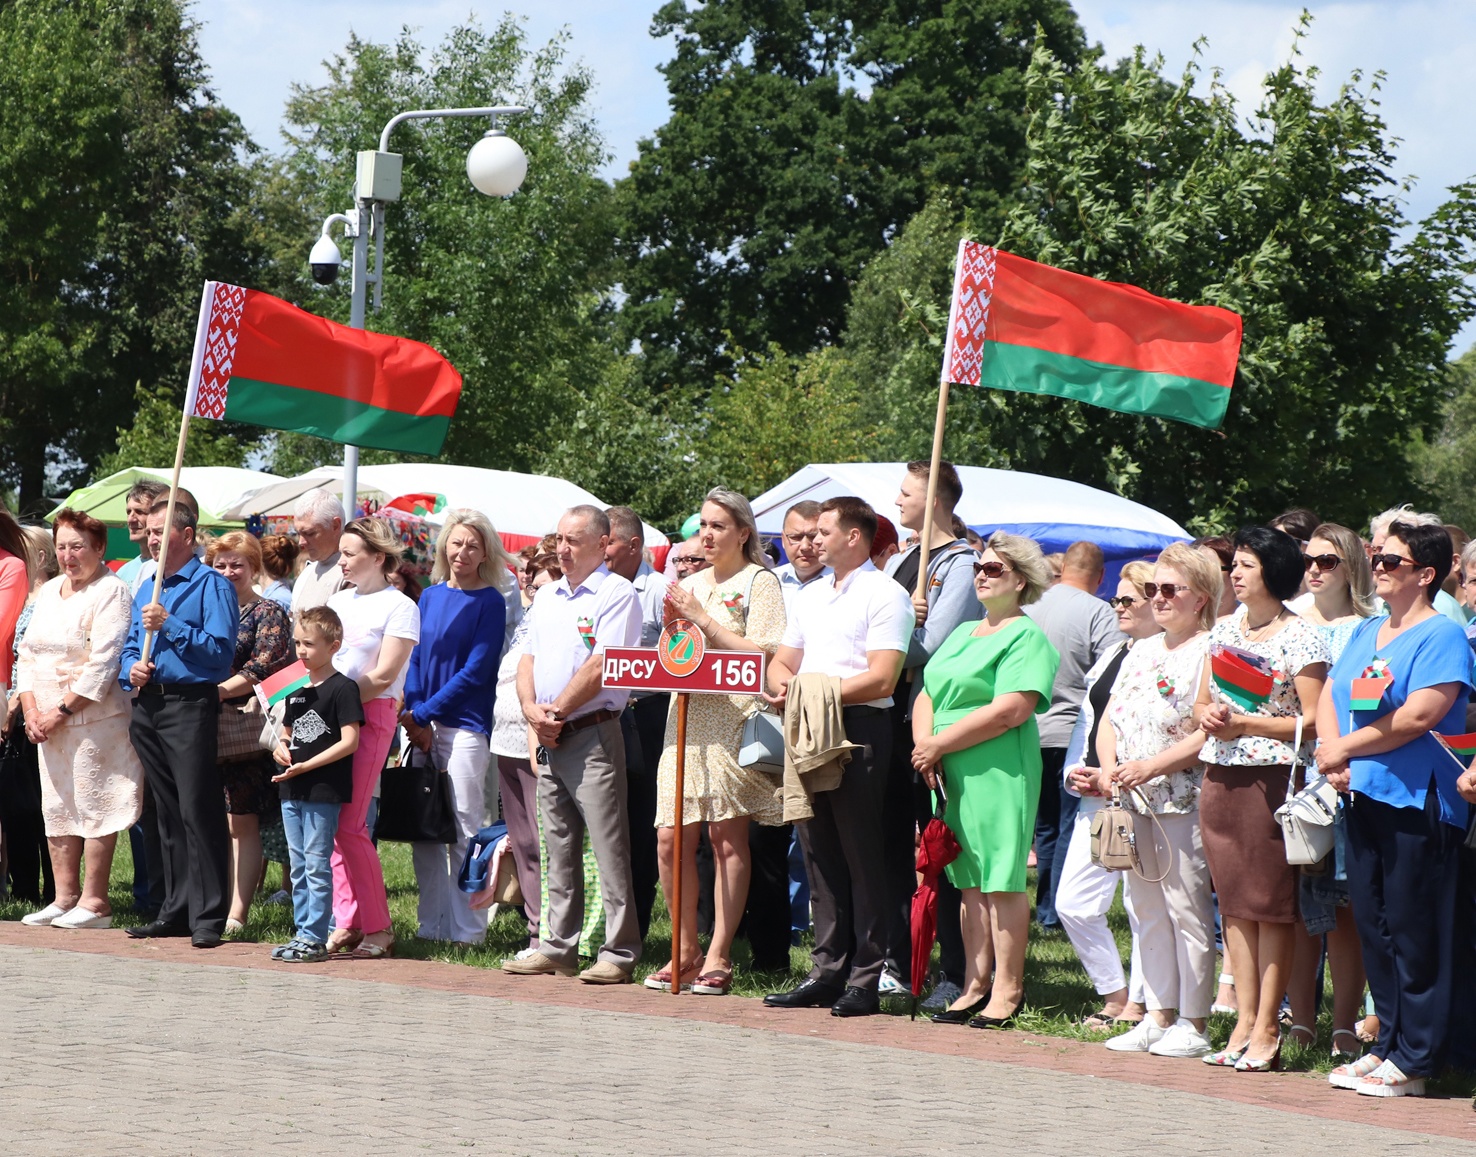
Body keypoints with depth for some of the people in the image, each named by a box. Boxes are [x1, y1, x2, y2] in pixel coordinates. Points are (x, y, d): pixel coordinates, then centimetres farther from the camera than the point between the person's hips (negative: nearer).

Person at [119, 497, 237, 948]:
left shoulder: (211, 586, -4)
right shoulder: (147, 591, 20)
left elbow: (220, 651, -14)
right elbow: (129, 648, 23)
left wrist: (169, 627, -17)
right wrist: (132, 668, 1)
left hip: (190, 704, -8)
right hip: (148, 705, 8)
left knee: (197, 811, -11)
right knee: (167, 813, 11)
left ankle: (208, 917, -10)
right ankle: (176, 910, 16)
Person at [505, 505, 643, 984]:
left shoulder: (616, 594, -7)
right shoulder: (547, 597, 18)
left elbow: (603, 665, -16)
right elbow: (527, 660, 15)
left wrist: (558, 710, -11)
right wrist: (532, 710, -3)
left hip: (592, 734, -8)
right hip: (549, 741, 8)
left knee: (609, 849, -8)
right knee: (559, 849, 11)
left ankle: (620, 953, -8)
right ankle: (557, 947, 15)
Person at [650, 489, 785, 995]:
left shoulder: (758, 582, 0)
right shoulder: (690, 585, 19)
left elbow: (762, 654, -11)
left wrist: (703, 619, -12)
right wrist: (673, 625, 2)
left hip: (736, 720, -6)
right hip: (687, 719, 6)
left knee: (728, 838, -5)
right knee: (672, 839, -1)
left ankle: (718, 957, -1)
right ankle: (687, 952, 11)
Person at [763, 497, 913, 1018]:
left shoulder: (884, 595, -5)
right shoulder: (810, 596, 21)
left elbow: (881, 680, -14)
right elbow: (781, 663, 20)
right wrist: (784, 687, -3)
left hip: (859, 728, -8)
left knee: (861, 855, -6)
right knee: (819, 854, 8)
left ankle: (865, 979, -4)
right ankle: (827, 971, 11)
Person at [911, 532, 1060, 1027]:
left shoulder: (1028, 637, -6)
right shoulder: (963, 634, 21)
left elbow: (1010, 711, -18)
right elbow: (928, 695, 19)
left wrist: (939, 745, -14)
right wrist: (924, 743, -2)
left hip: (1000, 773, -8)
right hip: (951, 772, 8)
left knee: (1001, 882, -6)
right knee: (971, 883, 9)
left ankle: (1007, 990, -3)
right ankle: (975, 985, 12)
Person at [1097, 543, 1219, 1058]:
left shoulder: (1210, 653, -8)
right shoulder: (1141, 652, 17)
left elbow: (1209, 732, -16)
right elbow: (1110, 719, 17)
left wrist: (1151, 767, -20)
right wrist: (1109, 767, -2)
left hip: (1183, 799, -8)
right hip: (1134, 802, 8)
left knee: (1187, 908, -5)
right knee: (1148, 910, 11)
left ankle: (1192, 1023, 0)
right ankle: (1158, 1016, 17)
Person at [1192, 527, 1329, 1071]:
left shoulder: (1300, 638, -6)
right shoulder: (1224, 630, 15)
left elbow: (1312, 721, -11)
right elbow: (1201, 703, 22)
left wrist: (1245, 723, -14)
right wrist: (1209, 715, -1)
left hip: (1273, 778, -7)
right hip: (1220, 776, 7)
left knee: (1271, 903, -4)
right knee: (1233, 901, 7)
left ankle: (1267, 1029, -1)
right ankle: (1244, 1020, 11)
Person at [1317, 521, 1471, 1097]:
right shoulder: (1364, 633, 18)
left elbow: (1419, 716, -18)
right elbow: (1330, 696, 18)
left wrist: (1346, 747, -9)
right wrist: (1332, 756, -2)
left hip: (1417, 802, -8)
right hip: (1364, 796, 8)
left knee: (1414, 935, -5)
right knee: (1374, 926, 10)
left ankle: (1413, 1061, -1)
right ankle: (1388, 1044, 19)